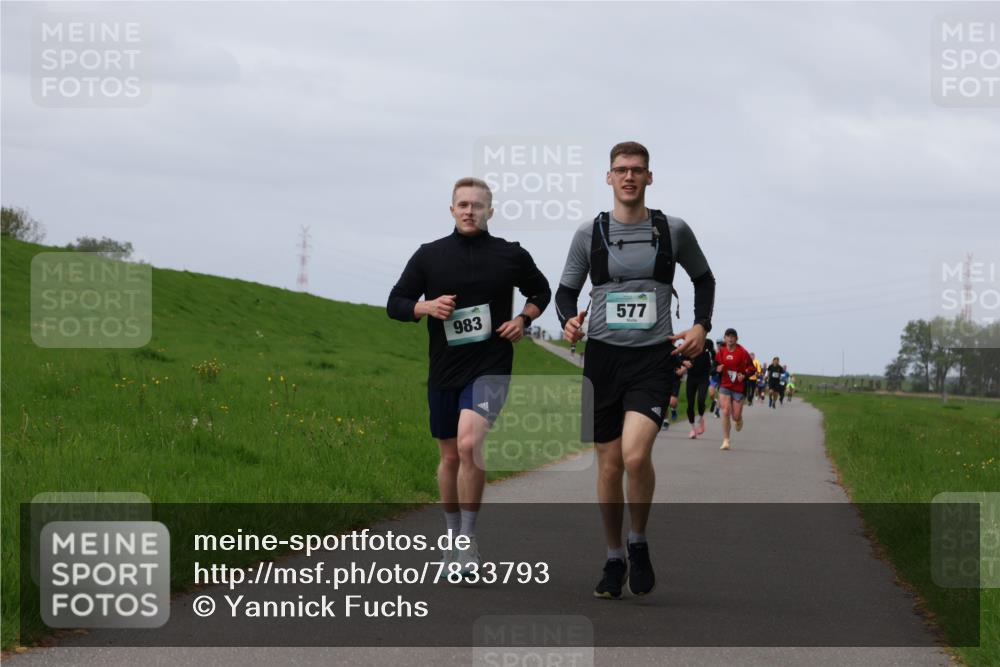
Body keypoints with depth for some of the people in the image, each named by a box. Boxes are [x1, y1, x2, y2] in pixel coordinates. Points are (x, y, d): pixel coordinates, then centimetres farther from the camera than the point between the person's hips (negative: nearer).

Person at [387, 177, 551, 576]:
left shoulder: (511, 256, 1)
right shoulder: (429, 255, 3)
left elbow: (541, 291, 19)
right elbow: (395, 304, 6)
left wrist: (523, 319, 0)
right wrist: (426, 307, -13)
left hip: (490, 367, -3)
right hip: (444, 371, 3)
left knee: (469, 443, -23)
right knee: (450, 455, 13)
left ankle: (469, 537, -13)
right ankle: (453, 536, 32)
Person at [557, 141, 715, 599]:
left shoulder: (673, 231, 4)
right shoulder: (589, 234, 5)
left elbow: (703, 278, 20)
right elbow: (566, 289, 13)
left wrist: (702, 326, 6)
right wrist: (568, 320, -9)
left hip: (654, 358, -2)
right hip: (602, 355, 2)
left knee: (635, 454, -22)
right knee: (609, 465, 5)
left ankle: (638, 544, 1)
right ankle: (614, 561, 21)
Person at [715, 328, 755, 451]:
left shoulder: (742, 353, -8)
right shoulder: (720, 352, 2)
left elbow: (751, 367, -2)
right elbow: (715, 366, 14)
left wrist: (744, 374, -20)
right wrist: (718, 369, -9)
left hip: (739, 387, -1)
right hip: (725, 386, 2)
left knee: (736, 417, 1)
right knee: (725, 412, -14)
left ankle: (739, 420, 42)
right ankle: (726, 441, -8)